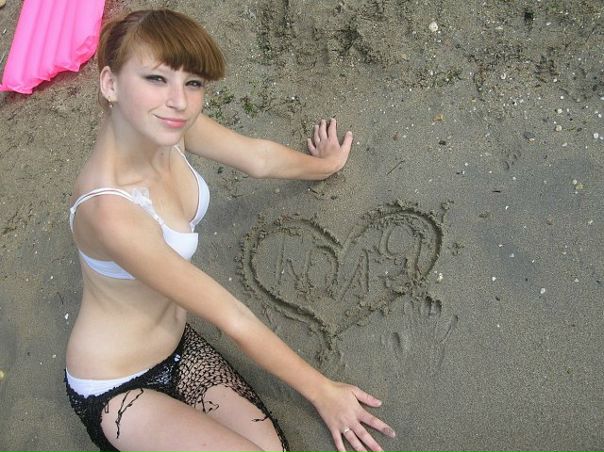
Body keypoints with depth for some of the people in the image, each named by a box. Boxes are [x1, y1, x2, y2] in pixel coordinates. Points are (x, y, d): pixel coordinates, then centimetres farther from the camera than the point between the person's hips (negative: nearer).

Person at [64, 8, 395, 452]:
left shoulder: (163, 125, -15)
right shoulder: (110, 211, -35)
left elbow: (259, 156, 4)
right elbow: (234, 319, -27)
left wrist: (325, 164, 22)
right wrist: (323, 391, -15)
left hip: (178, 345, 6)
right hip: (116, 389, -6)